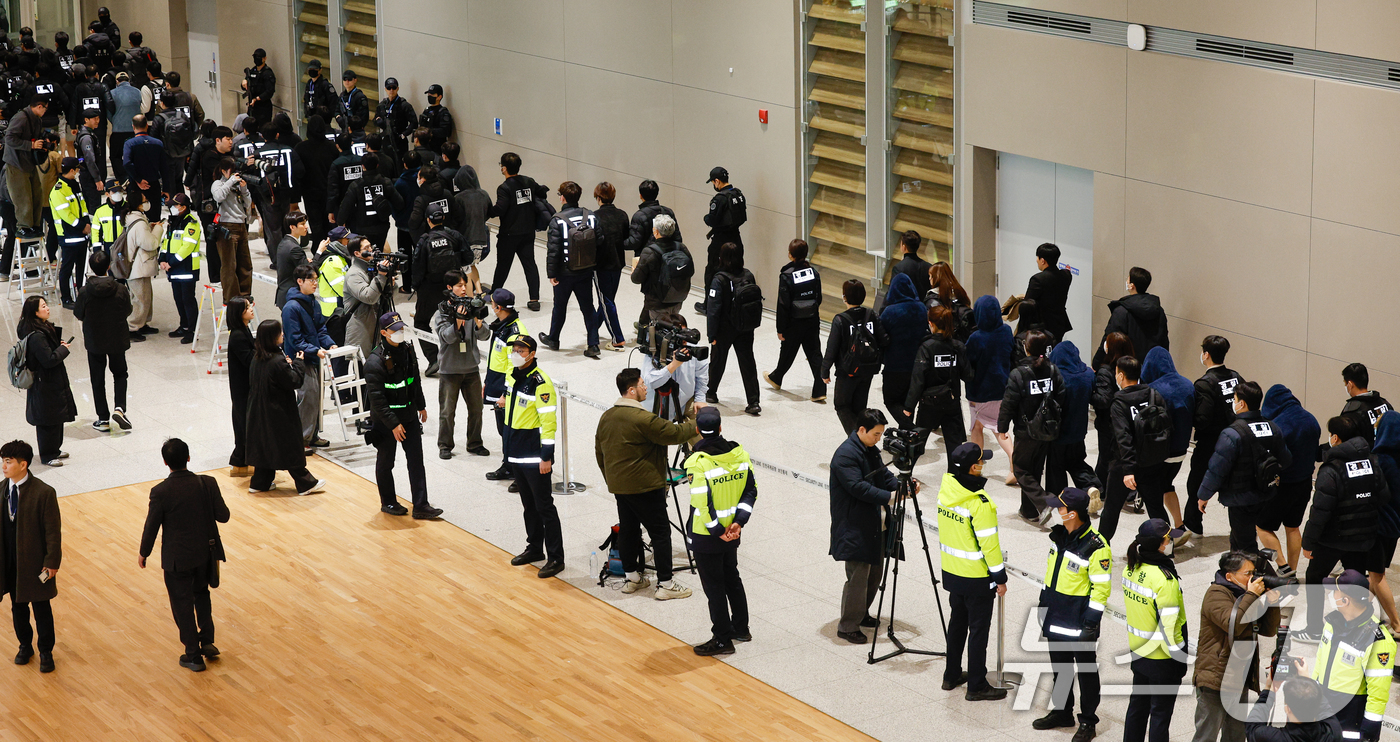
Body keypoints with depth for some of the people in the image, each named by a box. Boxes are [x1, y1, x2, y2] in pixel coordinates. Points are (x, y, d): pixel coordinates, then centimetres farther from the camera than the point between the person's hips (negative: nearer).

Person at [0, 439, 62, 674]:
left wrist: (52, 562, -14)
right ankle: (25, 646, 38)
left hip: (35, 562, -5)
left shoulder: (43, 493, -18)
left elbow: (53, 530, -14)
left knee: (41, 608, 9)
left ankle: (46, 652, 26)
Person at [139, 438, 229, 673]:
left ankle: (194, 655, 20)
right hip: (205, 552, 3)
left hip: (177, 557, -3)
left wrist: (143, 554, 5)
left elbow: (151, 527, -11)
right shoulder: (207, 484, -13)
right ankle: (207, 642, 25)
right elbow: (223, 516, -4)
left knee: (182, 603, 13)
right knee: (201, 593, 28)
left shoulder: (161, 492, -20)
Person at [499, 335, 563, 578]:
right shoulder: (512, 374, 7)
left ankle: (555, 558, 1)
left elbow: (549, 421, -20)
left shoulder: (540, 382, -19)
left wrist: (546, 457, -21)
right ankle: (535, 549, 30)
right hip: (515, 453, 8)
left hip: (534, 456, -8)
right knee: (528, 504, 18)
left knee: (544, 506, -4)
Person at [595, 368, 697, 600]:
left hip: (618, 486, 8)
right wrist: (696, 425, -2)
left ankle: (632, 577, 26)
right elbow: (673, 433, -17)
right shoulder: (643, 418, -21)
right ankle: (665, 584, 1)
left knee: (628, 529, 17)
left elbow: (599, 453, 14)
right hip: (644, 486, -8)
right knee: (660, 532, 0)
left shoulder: (606, 417, 6)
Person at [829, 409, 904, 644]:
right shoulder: (845, 455, -20)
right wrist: (890, 497, -30)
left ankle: (862, 614, 35)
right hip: (855, 528, -10)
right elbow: (859, 487, -26)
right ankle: (847, 626, 6)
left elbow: (883, 475, 13)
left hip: (874, 525, 10)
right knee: (858, 577, -6)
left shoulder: (871, 449, 10)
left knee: (874, 572, 17)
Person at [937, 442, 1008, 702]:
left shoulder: (945, 491, -3)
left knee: (957, 622, 22)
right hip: (977, 578, -7)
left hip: (951, 571, 7)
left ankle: (952, 675, 33)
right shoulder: (980, 503, -25)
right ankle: (977, 686, 12)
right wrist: (1000, 577, -12)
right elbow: (989, 543, -21)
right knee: (979, 629, 4)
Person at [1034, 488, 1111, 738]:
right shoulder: (1059, 535, 2)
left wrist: (1090, 624, -17)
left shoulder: (1096, 547, -22)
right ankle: (1061, 712, 35)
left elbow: (1101, 588, -18)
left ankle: (1088, 722, 18)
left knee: (1086, 671, 7)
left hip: (1079, 622, -7)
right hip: (1055, 619, 7)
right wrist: (1043, 606, 17)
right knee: (1060, 667, 19)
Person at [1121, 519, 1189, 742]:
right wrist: (1179, 658, -13)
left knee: (1137, 706, 21)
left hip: (1139, 653, 7)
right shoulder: (1164, 579, -26)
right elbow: (1169, 625, -24)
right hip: (1162, 658, -7)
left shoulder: (1130, 570, -2)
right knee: (1161, 713, 6)